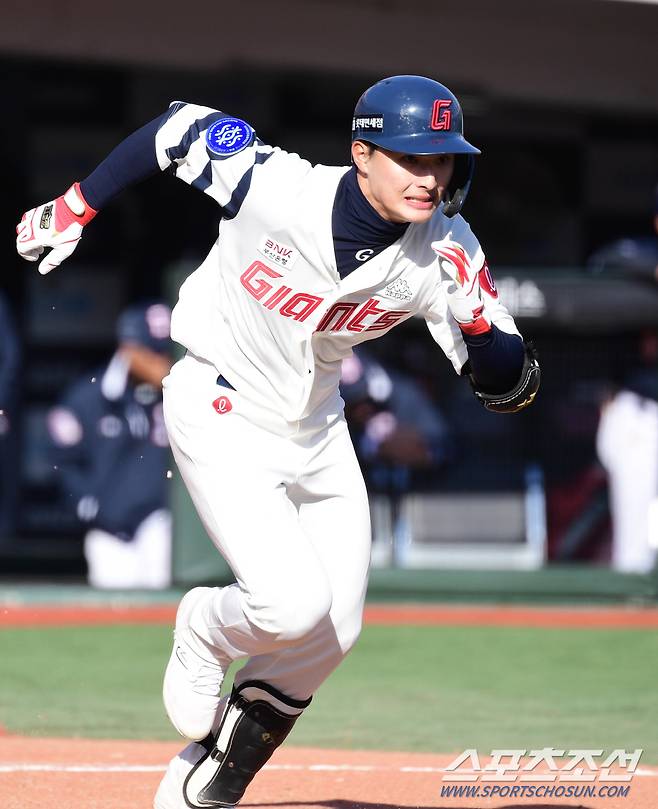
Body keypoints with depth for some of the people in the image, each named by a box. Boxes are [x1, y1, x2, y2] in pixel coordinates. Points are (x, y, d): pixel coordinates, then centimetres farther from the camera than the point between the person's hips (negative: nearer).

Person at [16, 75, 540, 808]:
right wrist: (74, 209, -4)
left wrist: (484, 334, -37)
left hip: (314, 429, 5)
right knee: (293, 604, -21)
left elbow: (506, 387, -15)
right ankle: (203, 631, 16)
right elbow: (179, 128, -10)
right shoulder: (274, 187, -28)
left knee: (333, 629, 6)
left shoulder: (446, 254, -18)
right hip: (220, 413, -5)